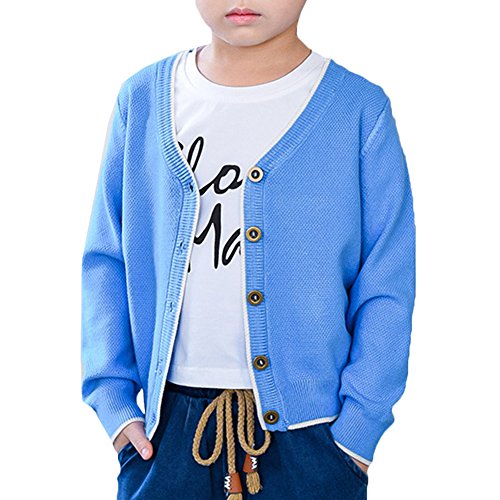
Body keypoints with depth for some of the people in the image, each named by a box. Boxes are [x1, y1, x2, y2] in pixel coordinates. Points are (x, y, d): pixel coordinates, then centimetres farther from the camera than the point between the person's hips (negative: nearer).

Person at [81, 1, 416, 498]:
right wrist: (114, 400, 0)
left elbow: (386, 291, -4)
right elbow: (106, 262, 7)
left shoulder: (360, 109, -4)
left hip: (305, 428, -1)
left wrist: (357, 428, -9)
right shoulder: (142, 98, 3)